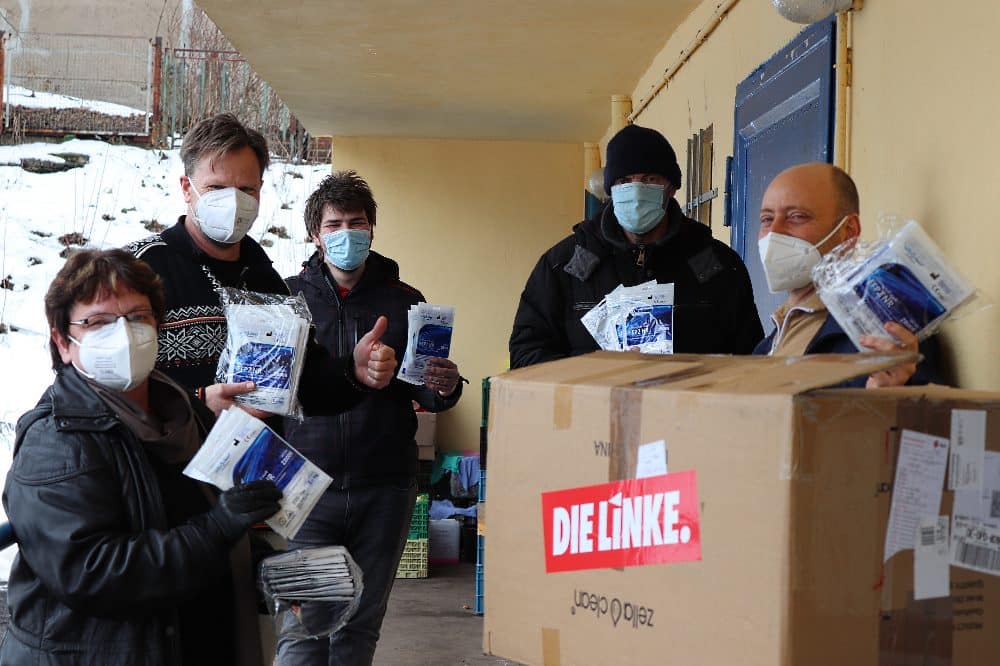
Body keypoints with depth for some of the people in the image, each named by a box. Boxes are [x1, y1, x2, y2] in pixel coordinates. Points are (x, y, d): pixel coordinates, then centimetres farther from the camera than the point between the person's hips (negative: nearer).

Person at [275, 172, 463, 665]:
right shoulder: (288, 297, 1)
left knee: (361, 626, 12)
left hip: (385, 488, 2)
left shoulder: (405, 302, 7)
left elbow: (425, 394, 11)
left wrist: (443, 388, -12)